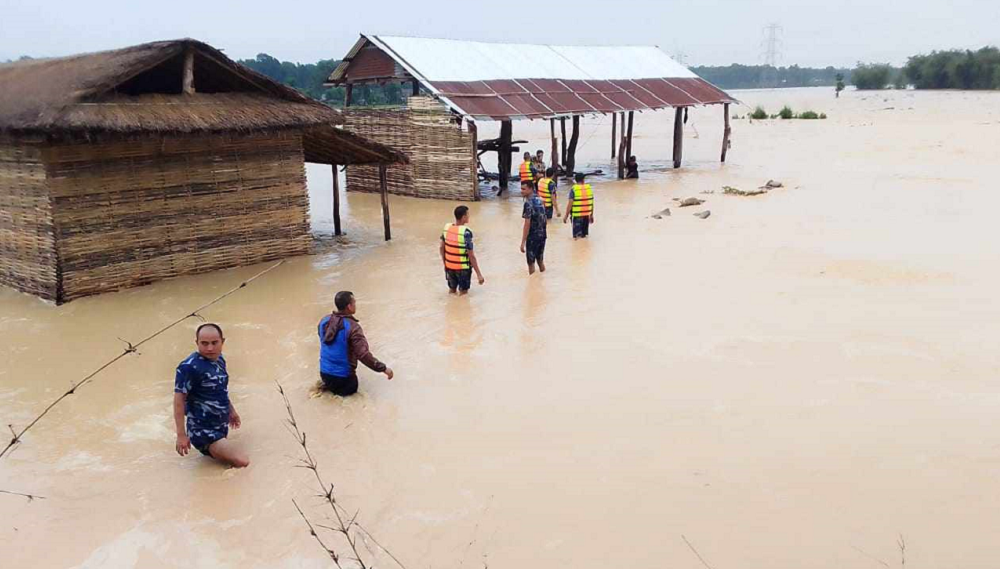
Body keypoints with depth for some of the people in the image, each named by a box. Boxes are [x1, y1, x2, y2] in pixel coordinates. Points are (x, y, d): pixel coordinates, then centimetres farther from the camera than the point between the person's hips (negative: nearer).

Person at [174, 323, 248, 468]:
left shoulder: (219, 359, 1)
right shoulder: (189, 367, -25)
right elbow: (179, 399, -22)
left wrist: (231, 410, 26)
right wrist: (181, 434, -23)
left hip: (221, 426, 9)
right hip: (203, 431, -9)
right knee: (242, 462, -18)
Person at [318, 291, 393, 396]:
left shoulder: (324, 321, -4)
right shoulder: (352, 327, -23)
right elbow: (363, 355, -28)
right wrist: (383, 368, -20)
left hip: (324, 372, 6)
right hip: (343, 376, -6)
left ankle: (327, 385, 12)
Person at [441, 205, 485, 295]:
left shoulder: (447, 228, -5)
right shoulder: (466, 232, -23)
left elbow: (442, 248, 4)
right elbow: (471, 256, -21)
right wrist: (478, 274, -15)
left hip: (449, 266, 6)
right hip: (463, 268, -6)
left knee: (452, 290, 22)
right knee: (463, 293, 9)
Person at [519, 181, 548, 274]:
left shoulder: (528, 203, -18)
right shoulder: (540, 200, 7)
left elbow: (527, 224, -22)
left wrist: (523, 242, -20)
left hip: (532, 237, -8)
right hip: (542, 235, 8)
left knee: (531, 263, 1)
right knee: (540, 261, 18)